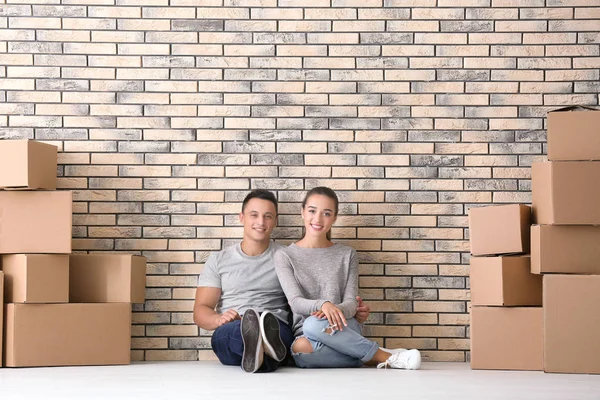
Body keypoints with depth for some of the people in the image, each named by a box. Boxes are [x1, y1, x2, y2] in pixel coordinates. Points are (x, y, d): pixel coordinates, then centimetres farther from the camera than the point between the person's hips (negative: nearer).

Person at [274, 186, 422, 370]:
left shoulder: (347, 255, 11)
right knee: (301, 351, -38)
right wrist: (323, 305, -28)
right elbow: (296, 302, -6)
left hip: (343, 329, 0)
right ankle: (384, 356, -25)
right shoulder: (285, 256, 7)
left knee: (314, 324, -36)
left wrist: (336, 311, -24)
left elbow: (351, 303, 1)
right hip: (304, 332, 0)